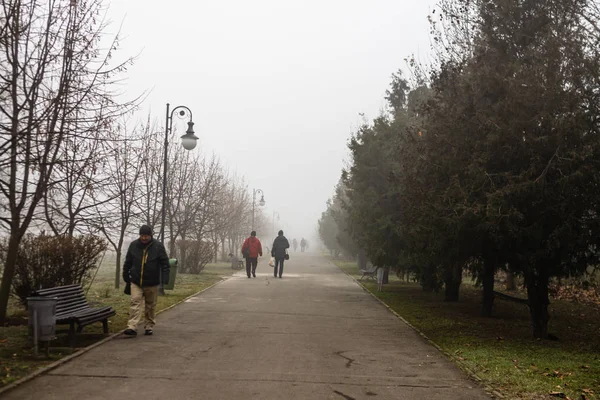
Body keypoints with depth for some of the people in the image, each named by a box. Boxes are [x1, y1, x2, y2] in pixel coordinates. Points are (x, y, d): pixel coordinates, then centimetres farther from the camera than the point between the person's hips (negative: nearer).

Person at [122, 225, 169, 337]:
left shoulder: (158, 246, -4)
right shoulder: (133, 245, 3)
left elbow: (165, 263, -3)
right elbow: (128, 262, 14)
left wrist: (165, 278, -13)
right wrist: (126, 276, 19)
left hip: (152, 283, -1)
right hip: (136, 282, 1)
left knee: (150, 306, 9)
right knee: (135, 302, -10)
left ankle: (149, 326, 20)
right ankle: (132, 327, -15)